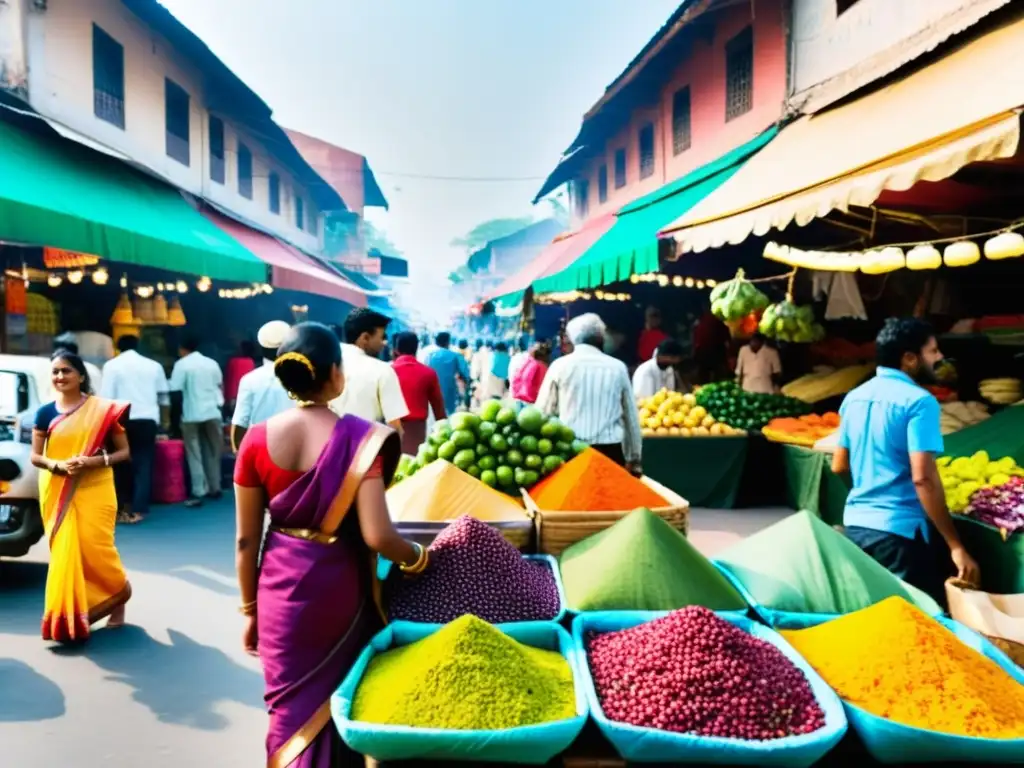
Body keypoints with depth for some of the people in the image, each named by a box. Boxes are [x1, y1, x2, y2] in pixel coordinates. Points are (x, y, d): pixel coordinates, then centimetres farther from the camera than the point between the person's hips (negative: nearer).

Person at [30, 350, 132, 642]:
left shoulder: (103, 410, -4)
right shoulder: (45, 413, 4)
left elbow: (124, 452, -2)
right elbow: (35, 456, 5)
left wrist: (95, 461, -19)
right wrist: (59, 465, -14)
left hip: (94, 490, -3)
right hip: (56, 493, 3)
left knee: (95, 547, -6)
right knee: (64, 551, 3)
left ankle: (121, 591, 23)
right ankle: (68, 616, 17)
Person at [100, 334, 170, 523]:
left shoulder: (112, 365, 3)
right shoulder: (153, 365, 12)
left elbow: (106, 398, -5)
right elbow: (164, 396, 19)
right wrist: (165, 419, 32)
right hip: (147, 419, 2)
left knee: (122, 464, 10)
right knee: (144, 465, 3)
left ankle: (123, 507, 13)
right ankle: (138, 509, 0)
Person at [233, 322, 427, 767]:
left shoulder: (257, 440, -9)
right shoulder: (360, 438, -18)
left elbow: (246, 540, -4)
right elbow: (377, 536, -23)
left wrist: (249, 609, 9)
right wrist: (417, 558, -3)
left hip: (280, 589, 2)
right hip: (339, 588, -2)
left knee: (291, 706, 21)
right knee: (338, 700, 22)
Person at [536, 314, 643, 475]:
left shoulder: (561, 365, 3)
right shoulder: (618, 367, 7)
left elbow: (543, 412, 6)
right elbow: (631, 416, 12)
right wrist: (634, 460, 21)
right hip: (609, 451, 1)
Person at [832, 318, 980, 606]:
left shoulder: (853, 397, 8)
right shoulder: (918, 401, -14)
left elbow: (839, 466, 13)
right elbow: (923, 478, -21)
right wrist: (955, 545, -17)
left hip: (855, 523, 7)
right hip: (899, 529, -7)